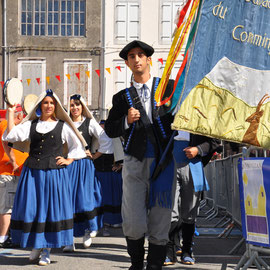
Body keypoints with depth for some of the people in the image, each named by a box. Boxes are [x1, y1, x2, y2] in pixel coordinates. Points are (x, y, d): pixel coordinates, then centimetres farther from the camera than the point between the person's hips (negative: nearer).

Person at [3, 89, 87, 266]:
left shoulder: (62, 126, 9)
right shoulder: (31, 124, 11)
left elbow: (77, 145, 16)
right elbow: (11, 135, -3)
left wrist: (69, 160, 5)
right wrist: (11, 114, 0)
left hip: (54, 173, -1)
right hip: (32, 172, 2)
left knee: (51, 209, -2)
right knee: (31, 209, 2)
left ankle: (47, 250, 6)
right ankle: (36, 246, 18)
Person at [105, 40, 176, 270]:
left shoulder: (169, 87, 10)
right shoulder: (123, 97, 13)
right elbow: (110, 130, 11)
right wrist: (127, 121, -7)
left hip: (163, 163, 0)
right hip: (135, 163, 1)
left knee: (160, 220, 1)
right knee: (133, 222, -5)